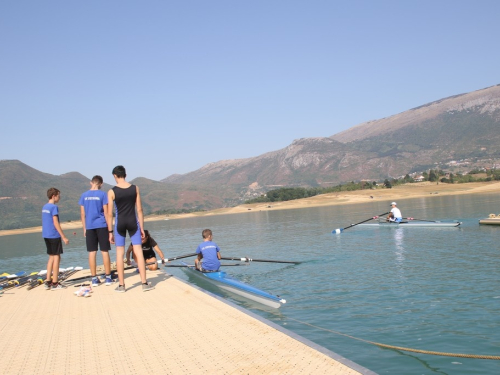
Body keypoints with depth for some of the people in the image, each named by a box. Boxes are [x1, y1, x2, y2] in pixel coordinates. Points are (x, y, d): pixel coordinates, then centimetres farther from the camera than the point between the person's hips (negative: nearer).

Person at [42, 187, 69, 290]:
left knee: (51, 257, 14)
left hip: (46, 235, 8)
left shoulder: (44, 207, 13)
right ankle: (54, 283, -1)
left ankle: (48, 281, 14)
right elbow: (56, 223, -18)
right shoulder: (54, 207, -13)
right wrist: (64, 237, -16)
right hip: (54, 236, -8)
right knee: (56, 257, -2)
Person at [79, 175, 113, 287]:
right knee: (105, 251, 3)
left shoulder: (84, 195, 5)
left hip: (89, 227, 3)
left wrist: (84, 228, 15)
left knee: (92, 252, 5)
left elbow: (82, 213, 7)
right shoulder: (102, 194, -4)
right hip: (102, 226, -3)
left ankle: (94, 279, 7)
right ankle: (108, 277, 5)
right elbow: (106, 212, -5)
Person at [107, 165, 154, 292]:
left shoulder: (112, 192, -6)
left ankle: (121, 285, 10)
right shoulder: (135, 188, -1)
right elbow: (139, 210, 1)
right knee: (138, 252, 4)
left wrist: (110, 232, 2)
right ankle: (144, 283, 4)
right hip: (133, 222, 1)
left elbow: (109, 213, -5)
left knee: (120, 253, 7)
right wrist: (142, 227, 6)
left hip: (120, 223, -1)